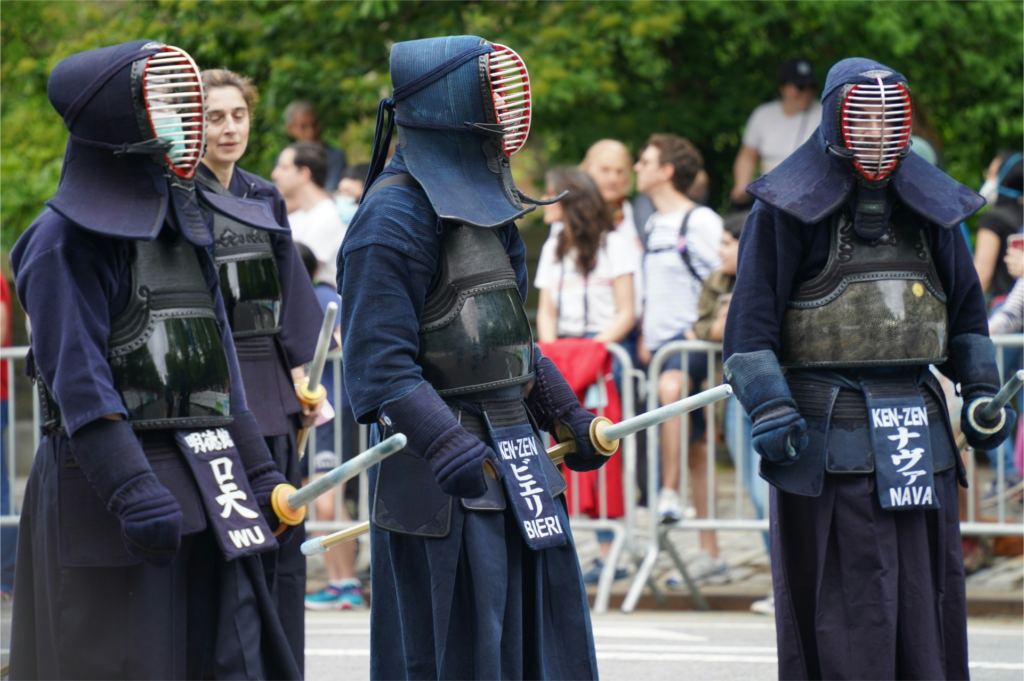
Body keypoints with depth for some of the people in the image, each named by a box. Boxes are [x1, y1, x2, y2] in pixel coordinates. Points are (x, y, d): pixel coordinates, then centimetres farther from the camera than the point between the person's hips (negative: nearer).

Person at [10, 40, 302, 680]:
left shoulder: (186, 223, 18)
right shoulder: (66, 241, -7)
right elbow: (78, 381, -16)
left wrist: (261, 475, 15)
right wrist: (134, 491, -24)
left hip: (207, 491, 8)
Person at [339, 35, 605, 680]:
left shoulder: (481, 203, 16)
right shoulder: (396, 216, -14)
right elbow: (381, 365, -22)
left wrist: (566, 415, 24)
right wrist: (451, 449, -31)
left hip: (518, 460, 9)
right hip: (450, 483, -9)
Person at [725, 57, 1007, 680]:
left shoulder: (929, 207, 14)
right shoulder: (791, 208, -2)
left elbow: (966, 307, 23)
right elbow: (752, 315, -5)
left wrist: (981, 390, 13)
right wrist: (769, 406, -13)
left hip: (918, 424, 5)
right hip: (829, 429, -5)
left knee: (926, 592, 5)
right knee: (848, 602, -6)